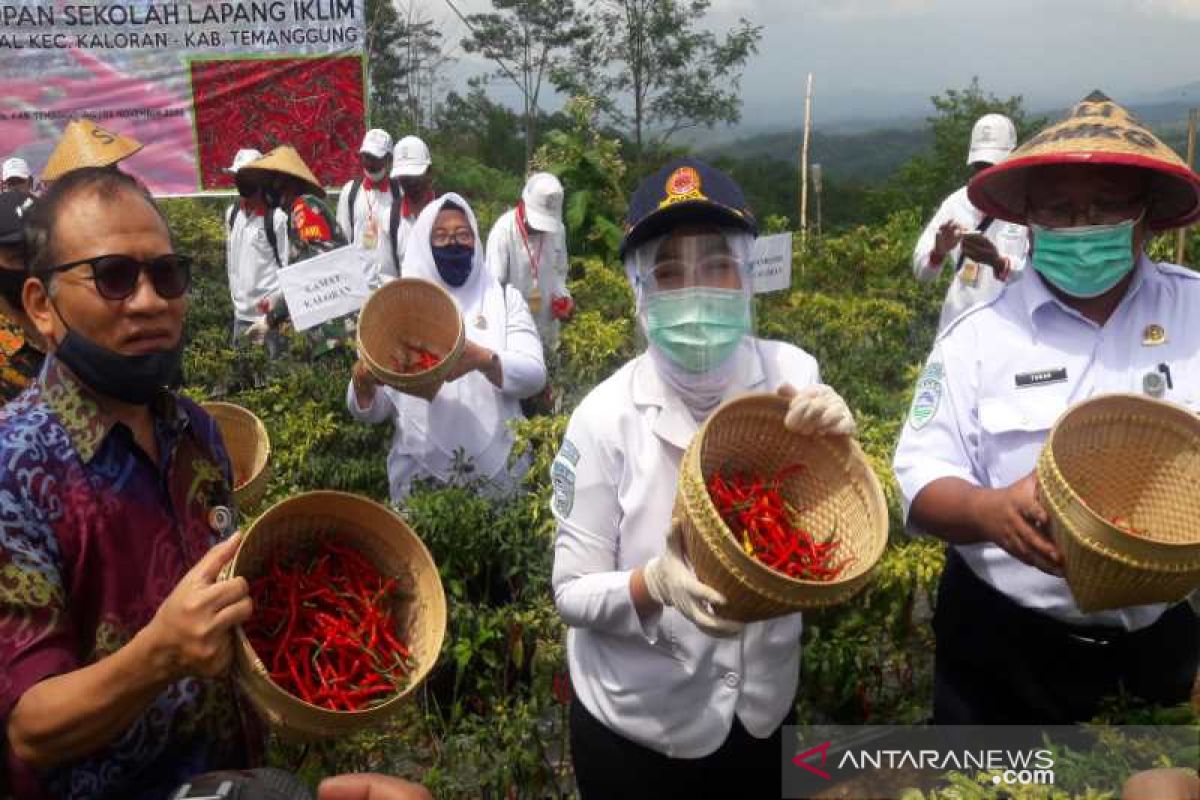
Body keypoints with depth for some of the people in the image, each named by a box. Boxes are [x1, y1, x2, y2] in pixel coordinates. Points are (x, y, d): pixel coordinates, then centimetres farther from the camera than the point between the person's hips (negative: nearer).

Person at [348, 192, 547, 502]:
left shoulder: (504, 298, 6)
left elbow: (534, 375, -7)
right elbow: (373, 411, 2)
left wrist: (482, 359, -25)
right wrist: (363, 381, -20)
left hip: (498, 470, 1)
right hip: (420, 474, 0)